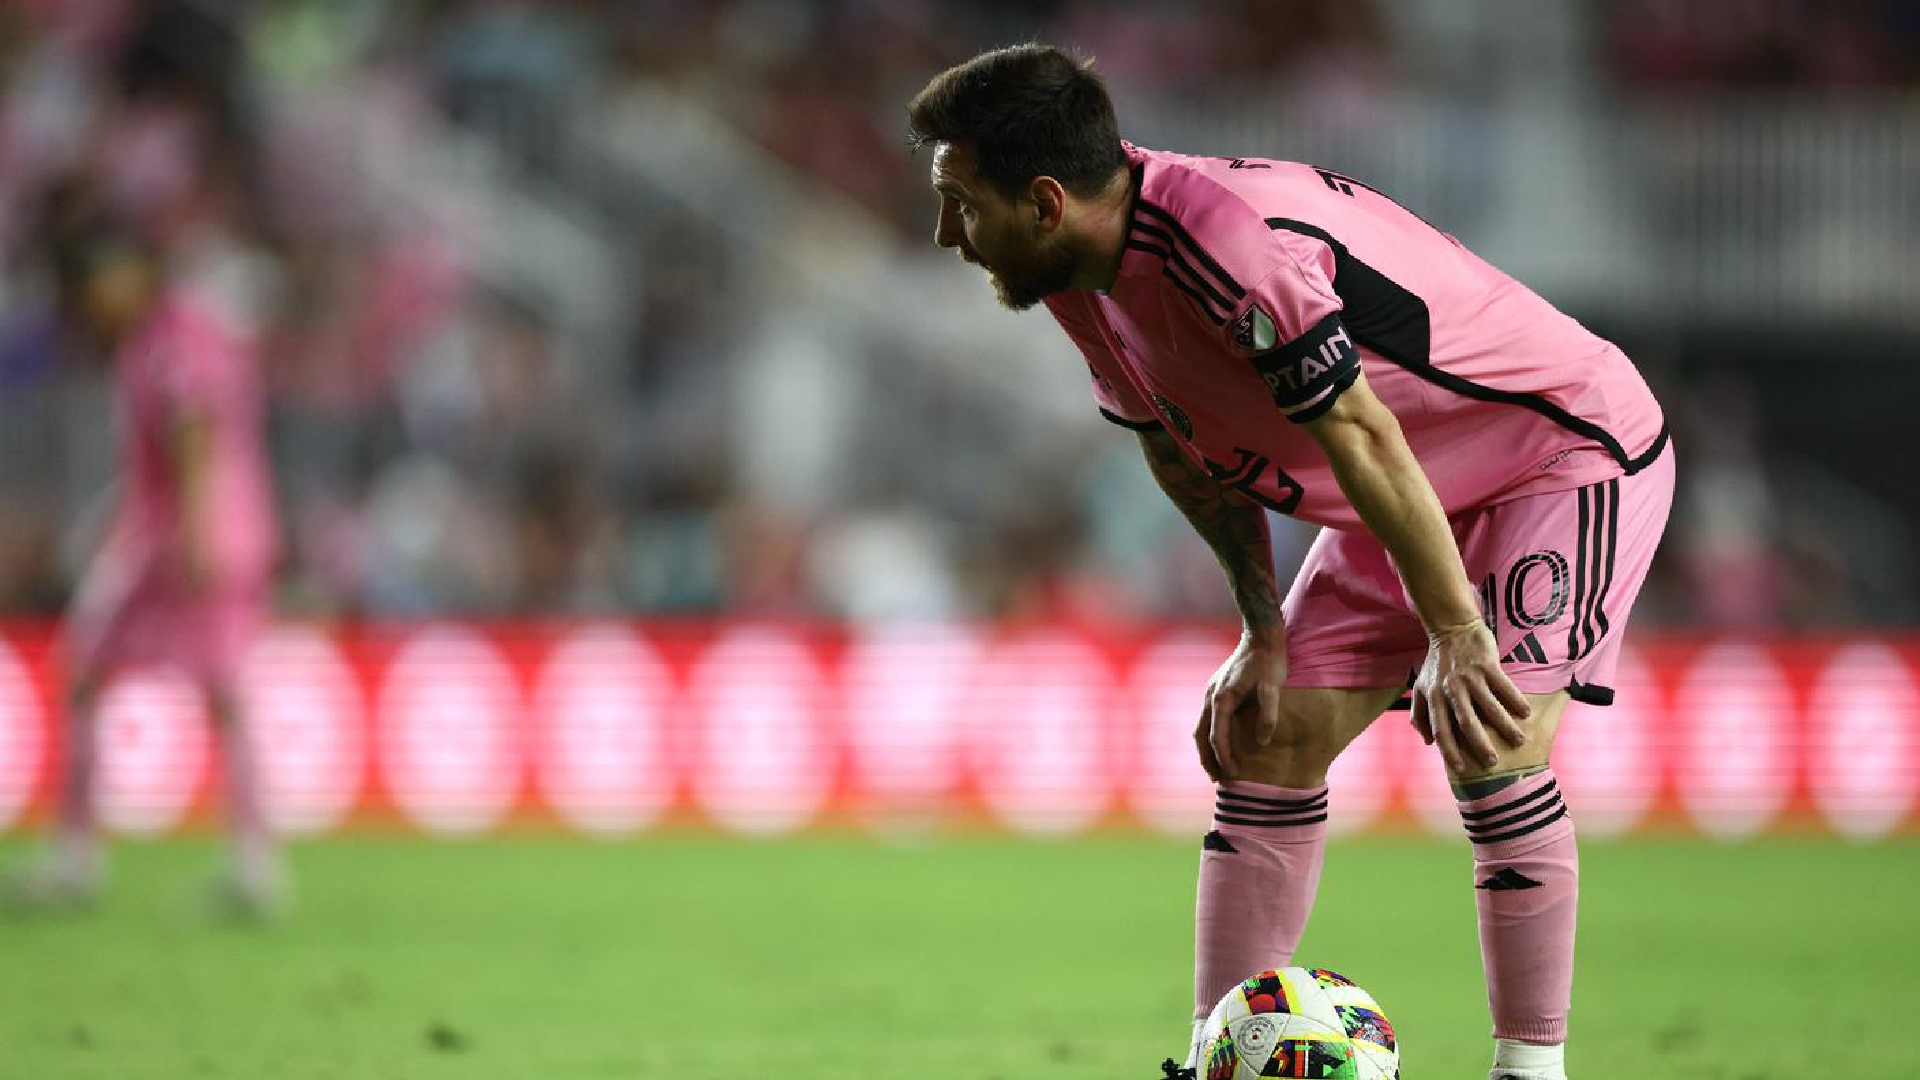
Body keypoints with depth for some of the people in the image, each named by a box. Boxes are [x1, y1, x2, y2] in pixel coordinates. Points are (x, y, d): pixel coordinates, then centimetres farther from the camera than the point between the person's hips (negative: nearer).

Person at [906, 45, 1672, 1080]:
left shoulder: (1229, 239, -35)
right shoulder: (1080, 279, -6)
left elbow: (1360, 437, -33)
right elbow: (1191, 451, 8)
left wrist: (1457, 638, -31)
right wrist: (1264, 632, 2)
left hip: (1571, 444, -9)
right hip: (1427, 489, 9)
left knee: (1488, 745, -22)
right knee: (1267, 740, 2)